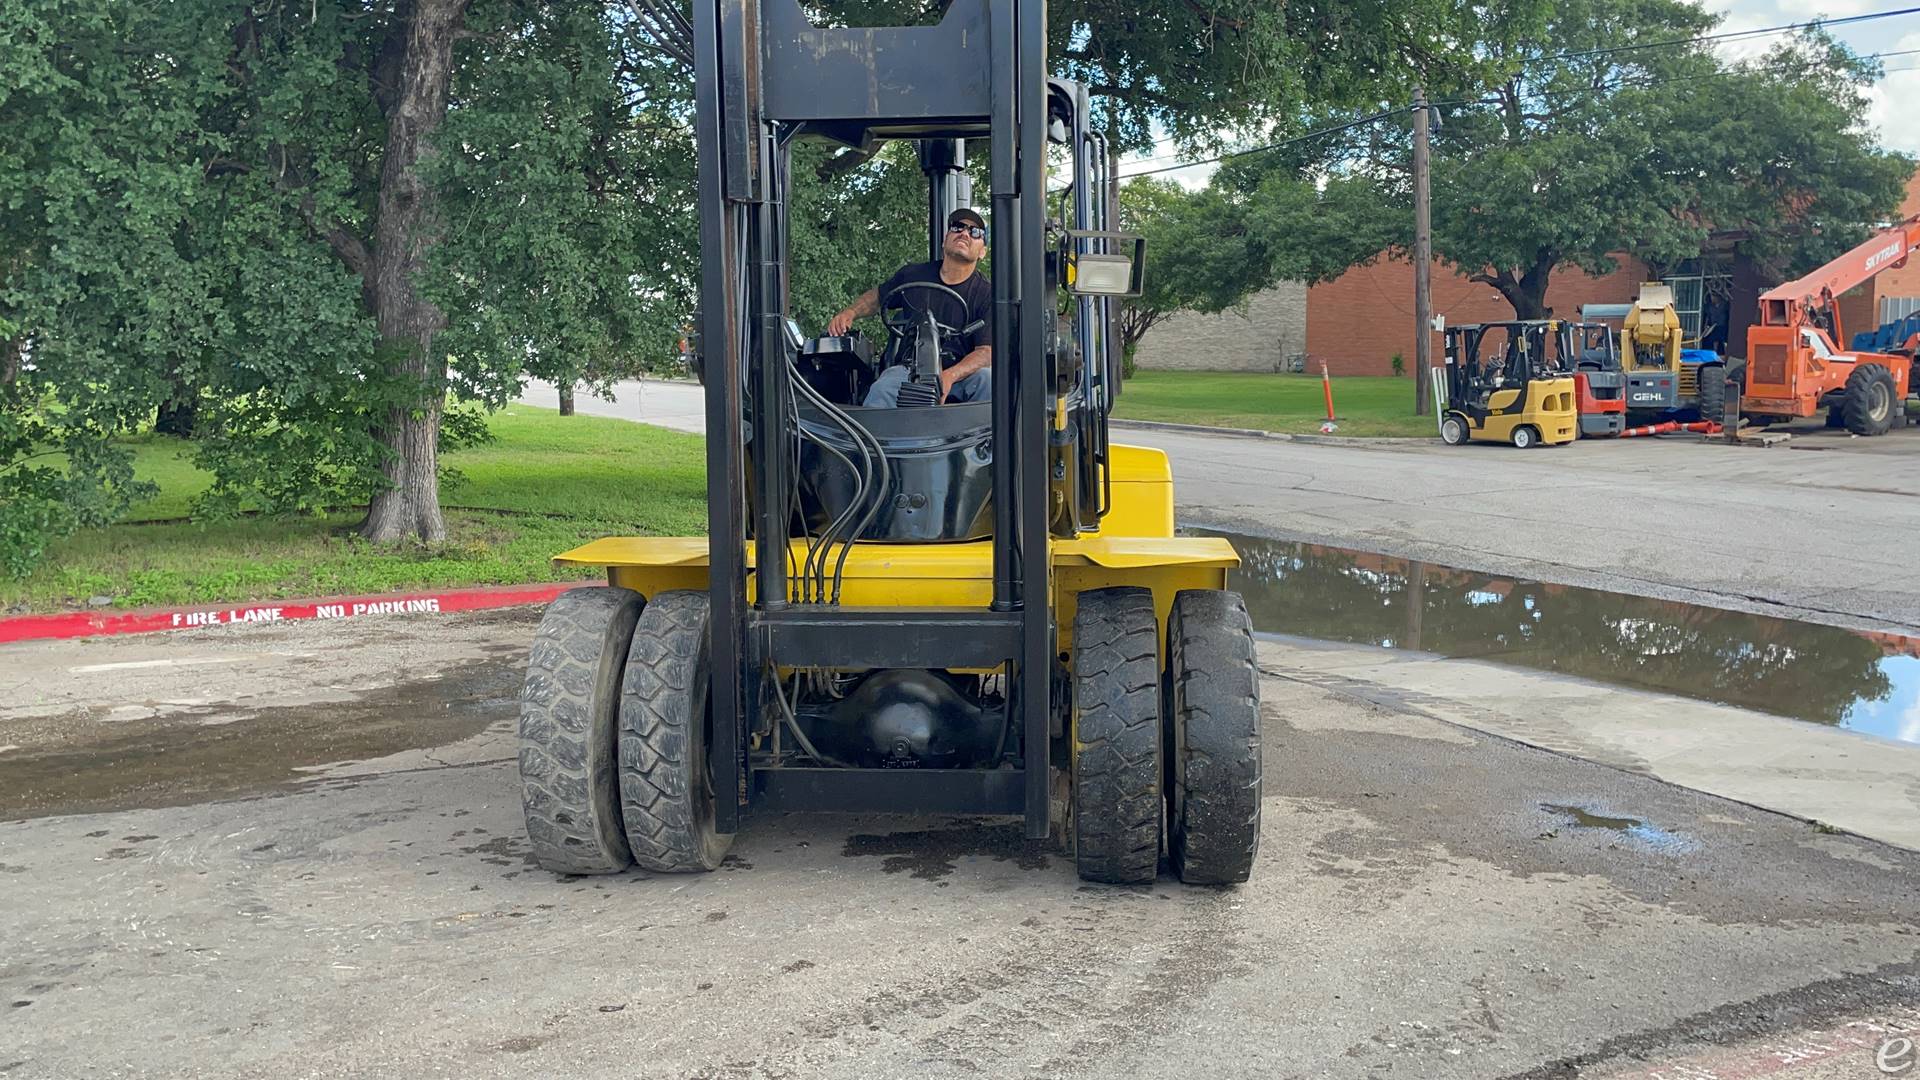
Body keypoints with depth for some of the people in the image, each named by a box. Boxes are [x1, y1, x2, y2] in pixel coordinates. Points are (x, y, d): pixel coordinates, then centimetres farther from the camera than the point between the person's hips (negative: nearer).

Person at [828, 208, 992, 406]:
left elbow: (986, 352, -12)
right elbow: (877, 296, 27)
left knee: (987, 378, -34)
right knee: (882, 389, -31)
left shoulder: (986, 294, -3)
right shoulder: (912, 275, 8)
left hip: (961, 374, -1)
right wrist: (850, 312, 5)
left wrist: (949, 376, -30)